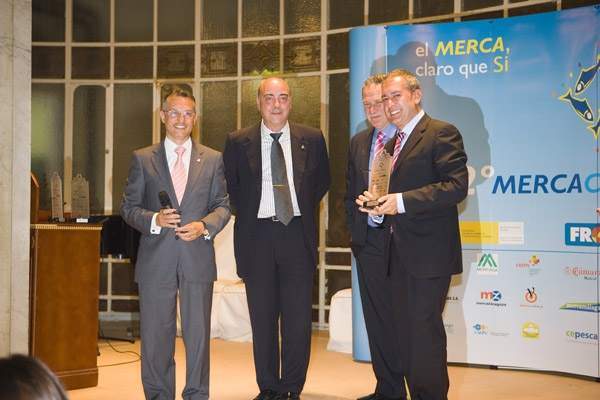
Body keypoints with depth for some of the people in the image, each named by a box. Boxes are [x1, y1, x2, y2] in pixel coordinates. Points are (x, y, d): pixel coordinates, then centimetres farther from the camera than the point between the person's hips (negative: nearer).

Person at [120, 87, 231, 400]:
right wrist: (153, 219, -13)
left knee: (198, 335, 5)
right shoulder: (142, 159, 7)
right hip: (156, 260, 0)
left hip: (198, 259, 0)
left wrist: (204, 226, -11)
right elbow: (129, 207, 6)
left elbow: (223, 206, 9)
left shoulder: (212, 159, 10)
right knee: (156, 336, 5)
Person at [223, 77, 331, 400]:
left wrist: (305, 211, 9)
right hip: (257, 237, 0)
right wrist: (248, 213, 6)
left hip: (297, 235, 0)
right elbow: (229, 187, 14)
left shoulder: (312, 139, 5)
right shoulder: (238, 142, 3)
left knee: (298, 318, 1)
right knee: (262, 318, 6)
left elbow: (323, 181, 17)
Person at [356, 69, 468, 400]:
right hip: (399, 253, 9)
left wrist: (403, 200, -23)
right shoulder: (393, 144, 19)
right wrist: (375, 203, 2)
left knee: (425, 328, -5)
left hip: (429, 252, -9)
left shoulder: (442, 134, -8)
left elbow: (457, 186, -19)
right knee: (404, 330, 13)